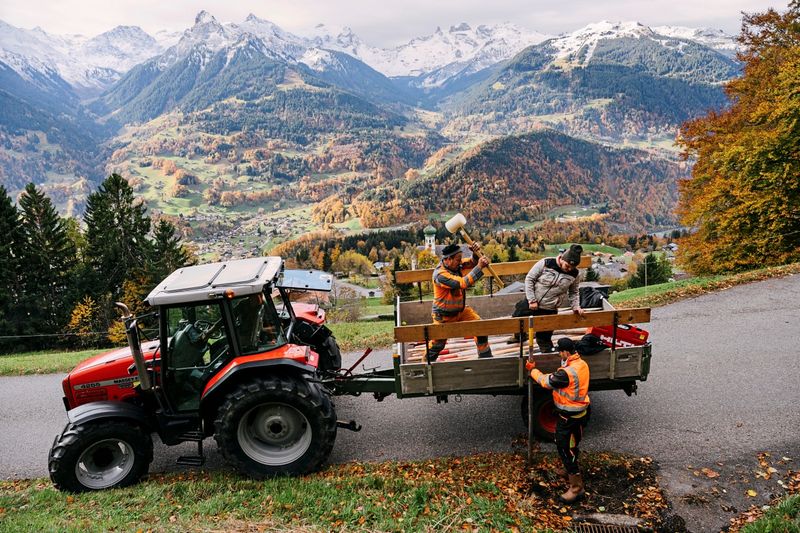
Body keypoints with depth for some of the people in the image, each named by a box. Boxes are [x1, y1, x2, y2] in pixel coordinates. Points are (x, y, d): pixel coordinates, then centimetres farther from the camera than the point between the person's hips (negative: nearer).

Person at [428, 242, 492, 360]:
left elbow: (472, 263, 1)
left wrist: (476, 253, -21)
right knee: (437, 345, 4)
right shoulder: (440, 275, -33)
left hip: (461, 310, 7)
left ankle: (485, 356, 18)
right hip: (444, 316, -7)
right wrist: (479, 267, -40)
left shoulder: (455, 264, -9)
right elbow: (463, 283, -40)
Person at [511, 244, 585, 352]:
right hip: (530, 303, 0)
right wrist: (532, 300, -13)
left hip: (548, 310, 0)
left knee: (544, 337, 5)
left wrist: (576, 306, -6)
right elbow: (529, 279, -10)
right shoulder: (545, 263, -17)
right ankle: (519, 336, 52)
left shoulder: (575, 274, -8)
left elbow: (573, 292, 9)